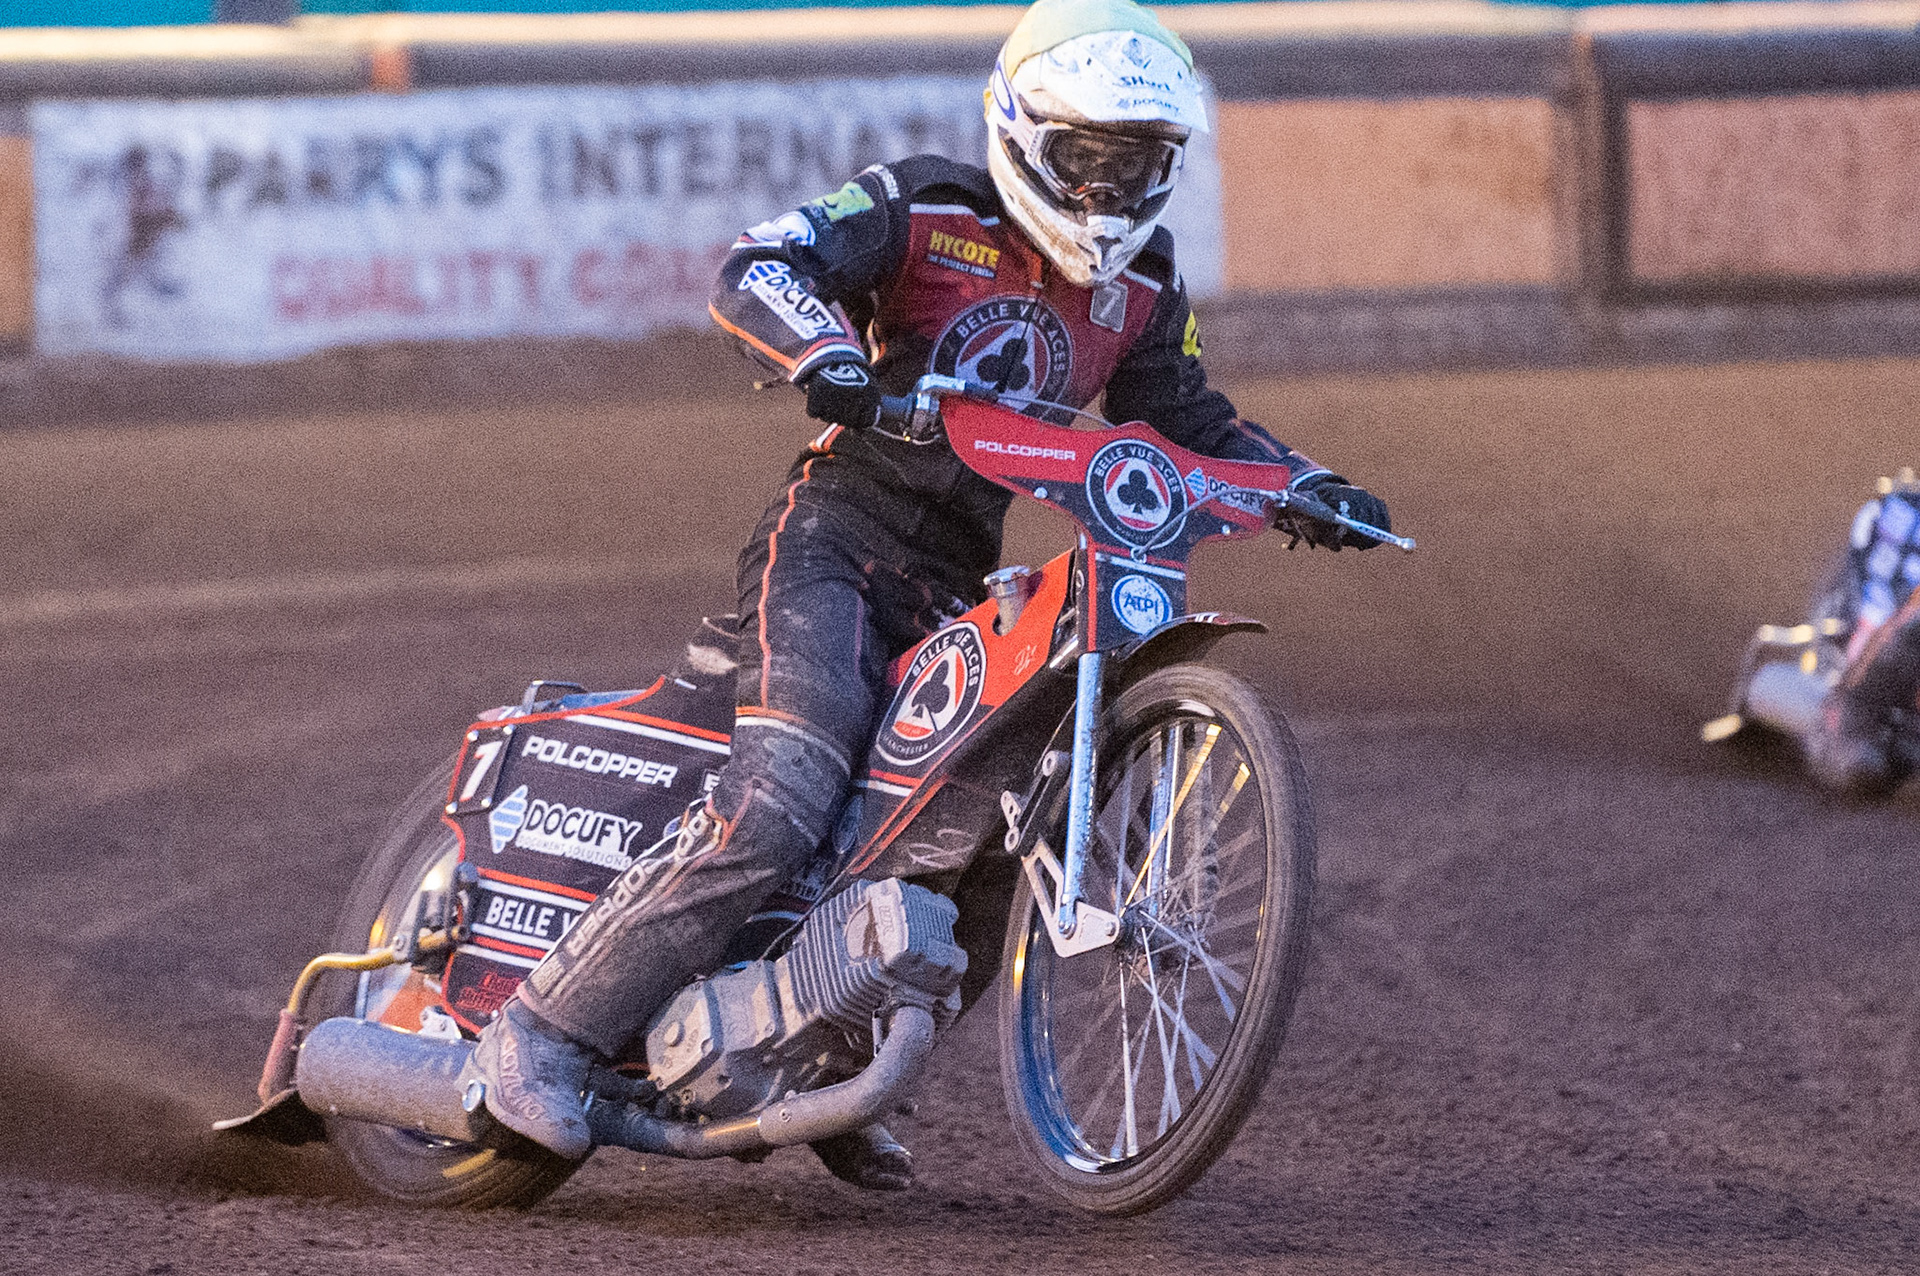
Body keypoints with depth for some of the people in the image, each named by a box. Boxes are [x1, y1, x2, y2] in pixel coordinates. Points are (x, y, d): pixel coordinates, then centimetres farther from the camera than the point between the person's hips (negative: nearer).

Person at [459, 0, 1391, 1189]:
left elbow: (1188, 420, 21)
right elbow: (754, 272, -18)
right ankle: (546, 1029, -17)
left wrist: (1308, 484, 4)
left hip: (958, 580, 7)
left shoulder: (1141, 282, 11)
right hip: (834, 542, -7)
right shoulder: (923, 210, -7)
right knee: (776, 810, -25)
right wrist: (829, 358, -39)